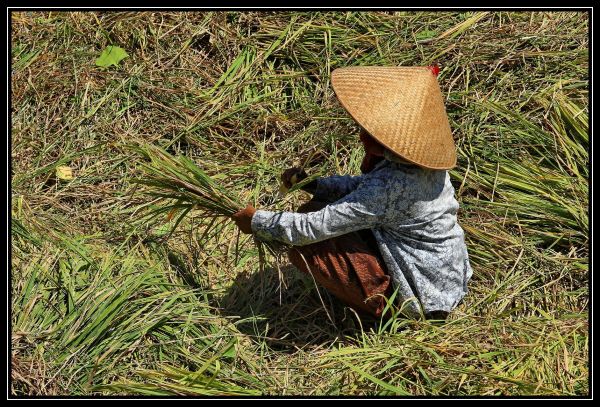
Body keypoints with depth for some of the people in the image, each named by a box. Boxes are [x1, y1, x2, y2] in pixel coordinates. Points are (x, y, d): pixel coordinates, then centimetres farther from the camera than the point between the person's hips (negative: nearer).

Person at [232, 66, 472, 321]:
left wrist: (257, 221, -11)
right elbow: (363, 186, 12)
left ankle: (384, 308, -1)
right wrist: (311, 183, -1)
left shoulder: (390, 184, -31)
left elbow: (312, 228, -27)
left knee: (308, 245, -16)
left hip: (424, 300, -9)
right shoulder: (423, 160, -5)